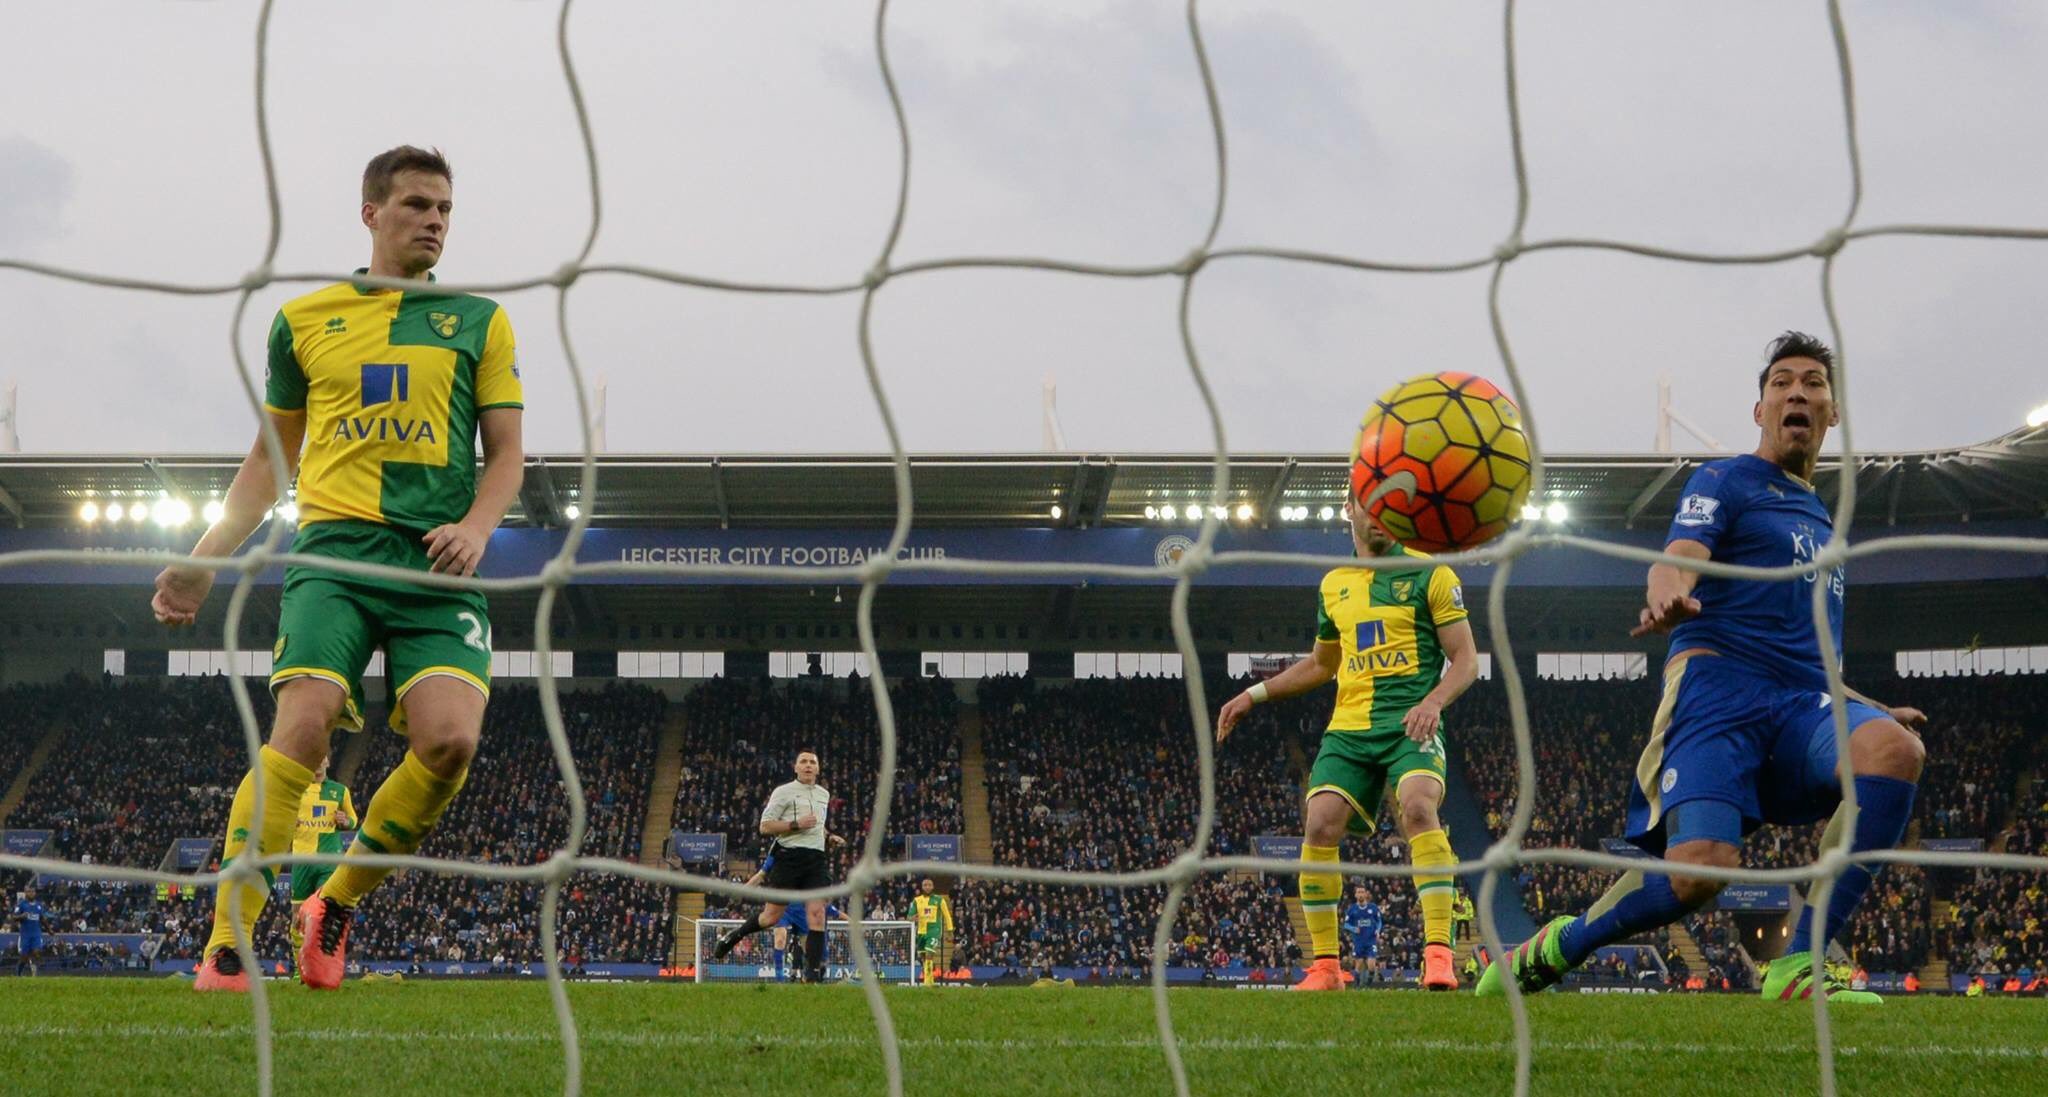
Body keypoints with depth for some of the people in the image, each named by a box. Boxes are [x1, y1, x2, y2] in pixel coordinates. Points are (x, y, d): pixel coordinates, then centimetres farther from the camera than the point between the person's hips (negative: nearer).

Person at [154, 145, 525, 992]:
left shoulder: (479, 321, 15)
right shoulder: (304, 319, 15)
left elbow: (505, 453, 12)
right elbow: (270, 459, 22)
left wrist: (477, 526, -8)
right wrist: (203, 560, 14)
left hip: (438, 567, 1)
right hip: (335, 546, -1)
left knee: (450, 739, -19)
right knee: (303, 726, -21)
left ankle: (335, 907, 4)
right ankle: (224, 948, -16)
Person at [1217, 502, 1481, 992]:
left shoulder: (1429, 575, 3)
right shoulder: (1333, 585, 19)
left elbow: (1466, 659, -1)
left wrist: (1432, 702, -19)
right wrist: (1255, 694, 25)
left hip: (1410, 727, -5)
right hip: (1348, 729, 5)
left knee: (1418, 807, -31)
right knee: (1319, 826, -14)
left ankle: (1438, 954, -33)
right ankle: (1325, 965, -3)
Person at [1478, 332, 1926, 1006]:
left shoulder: (1821, 520, 31)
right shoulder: (1726, 483, 10)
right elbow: (1678, 560, -11)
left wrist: (1876, 711, 31)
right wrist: (1669, 597, -35)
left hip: (1803, 700, 6)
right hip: (1718, 688, -6)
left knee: (1893, 747, -30)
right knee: (1702, 867, -28)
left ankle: (1798, 966, -29)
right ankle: (1556, 948, 2)